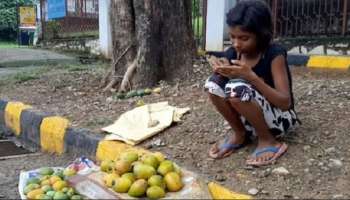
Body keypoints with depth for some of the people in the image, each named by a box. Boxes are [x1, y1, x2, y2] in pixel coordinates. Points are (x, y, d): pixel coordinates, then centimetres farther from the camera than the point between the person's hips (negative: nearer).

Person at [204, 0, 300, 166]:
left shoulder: (275, 54, -19)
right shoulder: (233, 53, -5)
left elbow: (285, 102, -26)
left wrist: (250, 76, -36)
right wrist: (220, 69, -23)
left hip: (280, 118, -5)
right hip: (250, 119, 5)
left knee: (238, 88, -32)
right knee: (214, 82, -17)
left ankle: (267, 140, -11)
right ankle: (240, 135, -1)